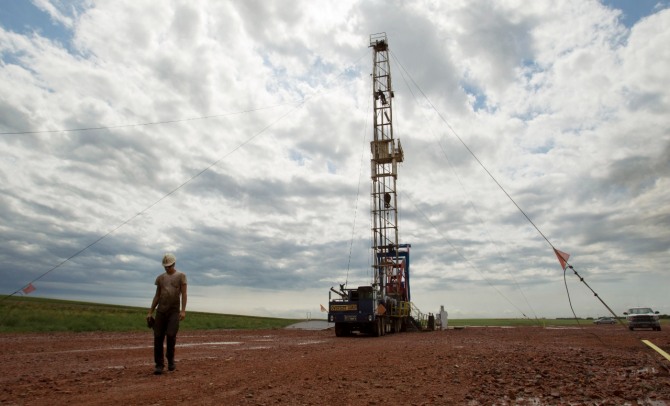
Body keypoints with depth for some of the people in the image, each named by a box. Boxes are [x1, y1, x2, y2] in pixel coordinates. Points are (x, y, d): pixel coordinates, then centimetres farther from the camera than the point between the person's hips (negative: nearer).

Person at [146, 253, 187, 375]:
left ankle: (170, 359, 11)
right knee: (158, 337, -1)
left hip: (174, 311, -3)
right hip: (161, 310, 4)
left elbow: (184, 294, -6)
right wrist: (150, 312, 7)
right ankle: (159, 365, 7)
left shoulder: (181, 276, 1)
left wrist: (183, 310, -16)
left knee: (171, 335, -14)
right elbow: (157, 296, 13)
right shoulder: (160, 277, 12)